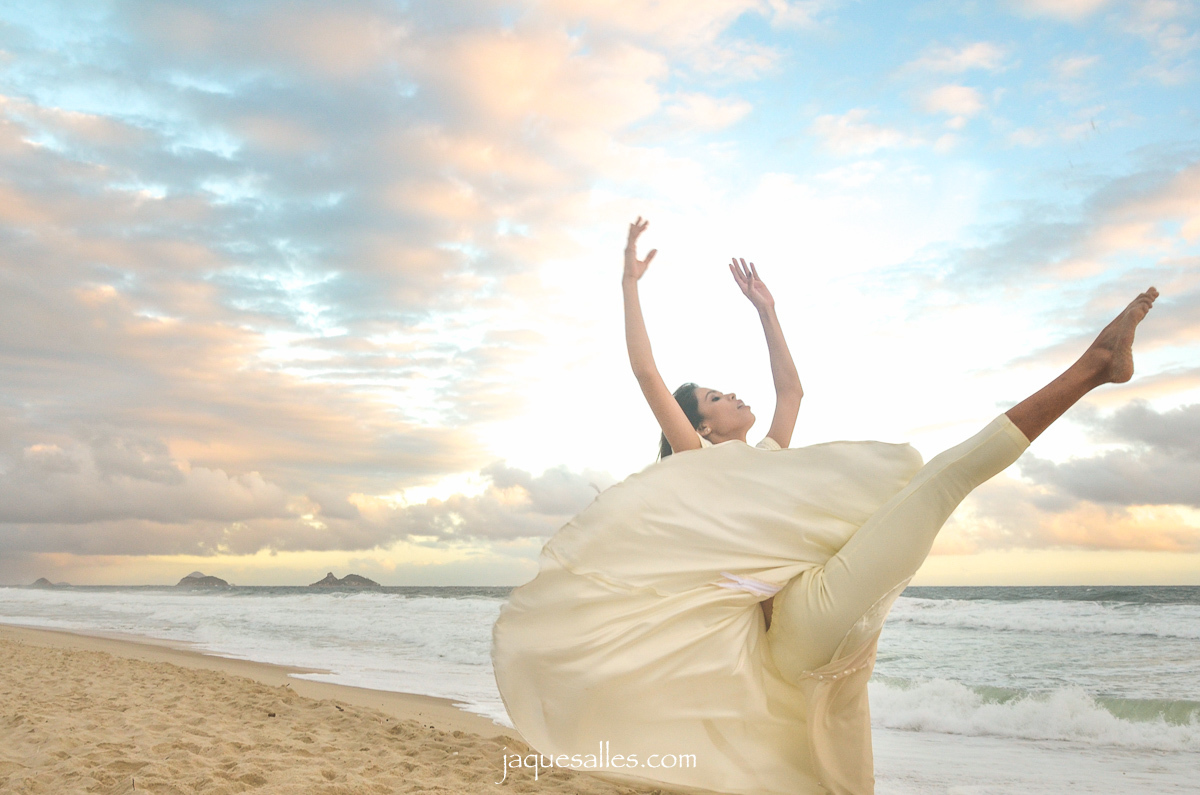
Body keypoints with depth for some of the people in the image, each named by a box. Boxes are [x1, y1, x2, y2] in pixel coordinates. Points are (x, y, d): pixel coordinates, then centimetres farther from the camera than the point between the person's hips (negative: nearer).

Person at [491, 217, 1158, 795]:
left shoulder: (767, 459, 33)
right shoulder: (700, 468, 9)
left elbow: (792, 388, 41)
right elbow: (645, 371, 4)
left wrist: (765, 307, 46)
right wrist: (630, 281, 9)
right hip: (804, 616, -8)